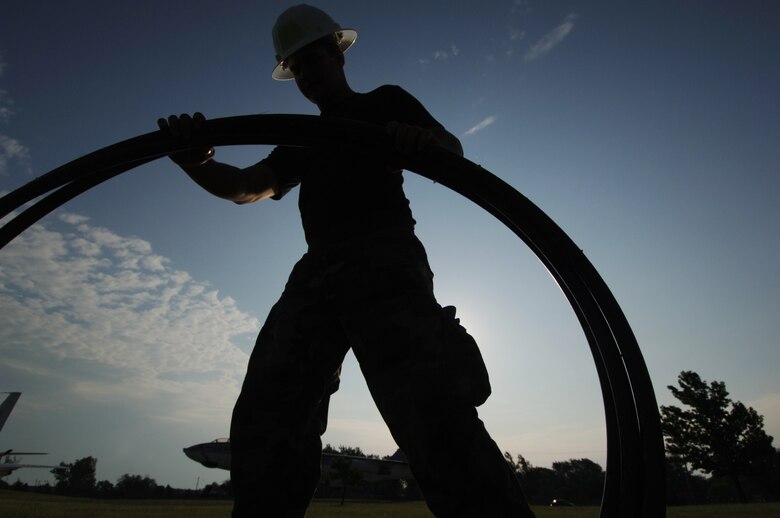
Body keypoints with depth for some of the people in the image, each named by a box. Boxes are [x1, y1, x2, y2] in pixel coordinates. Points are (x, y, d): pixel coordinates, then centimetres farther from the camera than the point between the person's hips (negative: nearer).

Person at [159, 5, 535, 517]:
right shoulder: (303, 141, 31)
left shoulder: (385, 102, 20)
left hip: (384, 259, -5)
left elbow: (452, 153, 6)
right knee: (267, 423, -4)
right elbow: (242, 186, 16)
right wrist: (196, 161, -6)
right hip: (316, 270, 6)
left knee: (430, 410, -22)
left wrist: (425, 139, -19)